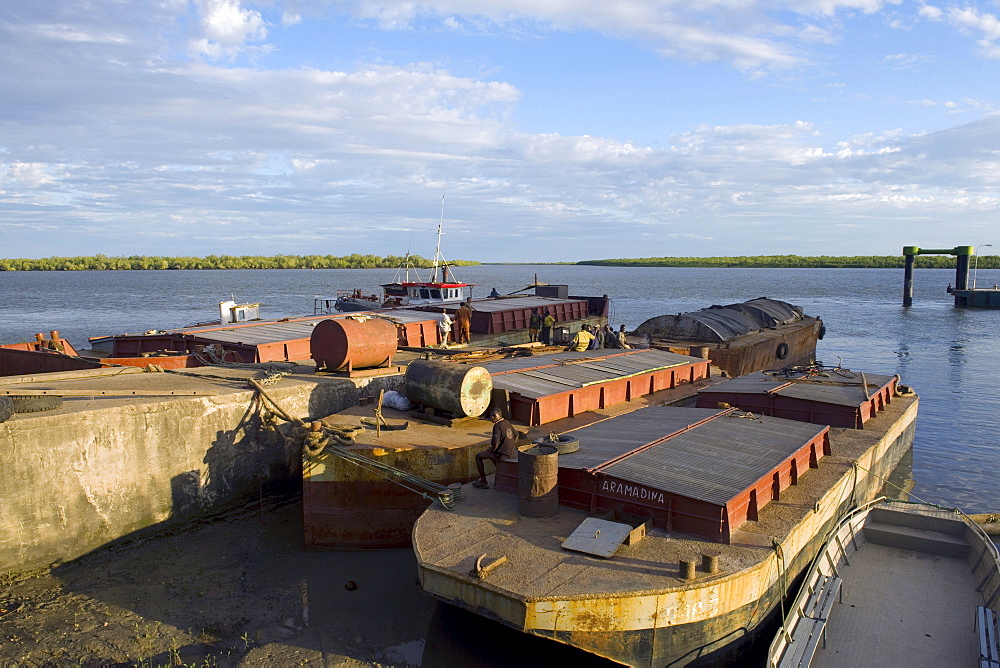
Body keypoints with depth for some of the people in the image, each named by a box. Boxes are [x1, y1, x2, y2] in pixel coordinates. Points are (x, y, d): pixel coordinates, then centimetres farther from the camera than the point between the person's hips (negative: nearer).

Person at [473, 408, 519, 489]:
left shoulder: (497, 426, -19)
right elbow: (516, 435, 20)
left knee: (478, 456, 6)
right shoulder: (507, 423, 7)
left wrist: (491, 451, -6)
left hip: (502, 454, -9)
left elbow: (495, 444, -25)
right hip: (511, 453, 9)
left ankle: (483, 481, 8)